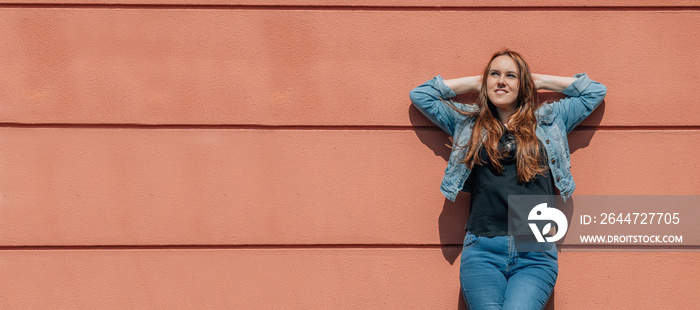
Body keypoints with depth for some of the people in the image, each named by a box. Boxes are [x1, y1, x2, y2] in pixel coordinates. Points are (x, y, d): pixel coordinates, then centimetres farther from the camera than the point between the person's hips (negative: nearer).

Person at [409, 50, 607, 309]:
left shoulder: (548, 121, 19)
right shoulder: (469, 123, 20)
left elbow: (594, 91, 25)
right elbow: (420, 94, 22)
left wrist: (539, 81, 24)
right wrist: (474, 82, 22)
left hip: (535, 253, 0)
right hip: (482, 251, 1)